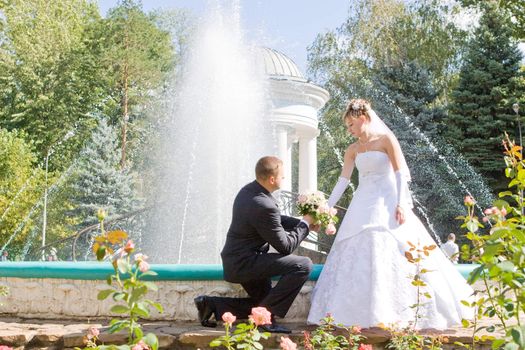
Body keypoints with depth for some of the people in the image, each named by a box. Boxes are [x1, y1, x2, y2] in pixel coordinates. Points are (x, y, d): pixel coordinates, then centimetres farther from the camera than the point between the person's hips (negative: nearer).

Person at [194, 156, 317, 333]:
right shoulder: (264, 206, -27)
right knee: (304, 265, -18)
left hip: (236, 260, 10)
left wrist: (302, 222, 9)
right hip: (244, 263, -10)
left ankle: (210, 304, 16)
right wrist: (305, 224, -5)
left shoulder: (248, 190, 4)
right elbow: (285, 246, -18)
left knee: (262, 303, 24)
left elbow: (275, 220, 19)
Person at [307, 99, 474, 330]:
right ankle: (367, 313, 6)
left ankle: (401, 312, -1)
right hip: (363, 205, 6)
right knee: (358, 254, 0)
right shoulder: (352, 150, 12)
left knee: (392, 253, -9)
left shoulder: (386, 139, -2)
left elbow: (400, 174, -8)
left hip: (387, 203, -5)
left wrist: (401, 204, -18)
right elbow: (343, 181, 10)